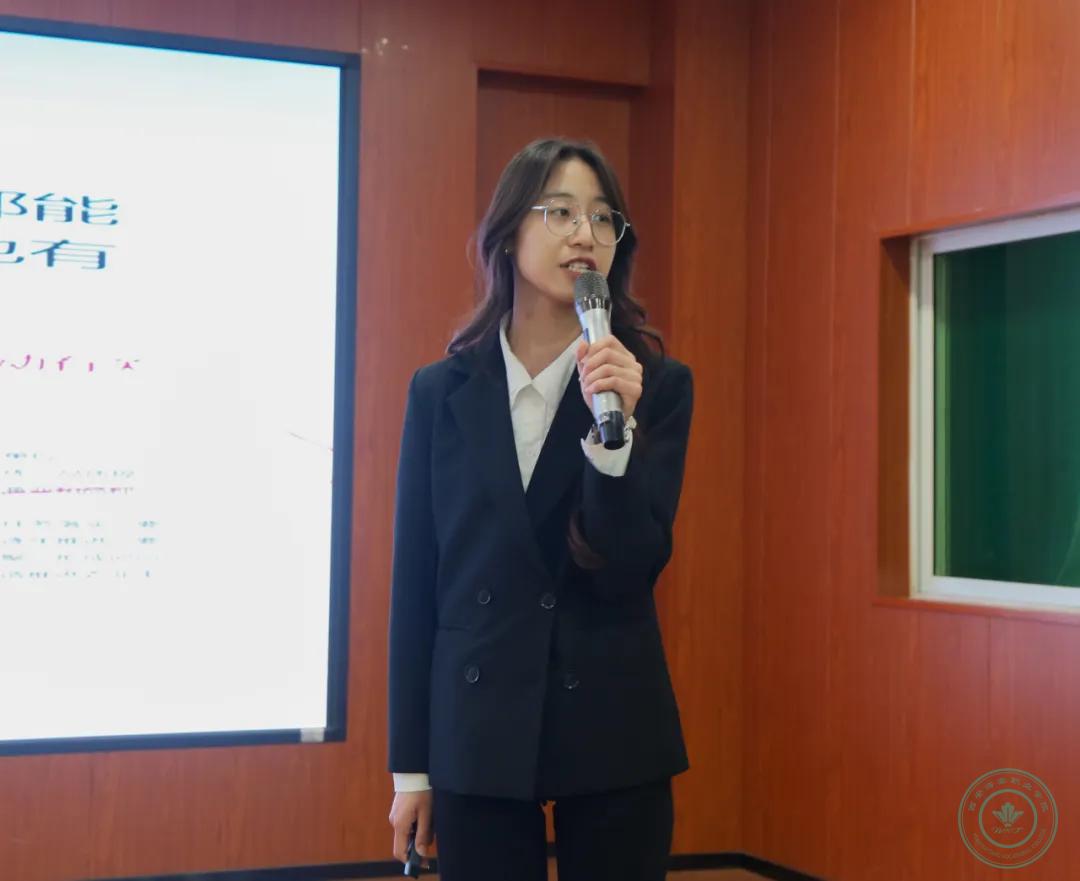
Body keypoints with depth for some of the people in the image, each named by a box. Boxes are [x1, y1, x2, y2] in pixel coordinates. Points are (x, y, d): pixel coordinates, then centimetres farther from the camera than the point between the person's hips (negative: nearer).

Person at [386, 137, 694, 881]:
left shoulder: (658, 384, -1)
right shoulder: (442, 391, 3)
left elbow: (634, 570, -8)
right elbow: (415, 583, 4)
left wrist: (613, 429, -23)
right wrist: (410, 764, 4)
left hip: (613, 733, -1)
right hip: (477, 734, 1)